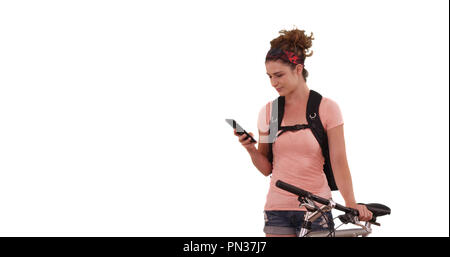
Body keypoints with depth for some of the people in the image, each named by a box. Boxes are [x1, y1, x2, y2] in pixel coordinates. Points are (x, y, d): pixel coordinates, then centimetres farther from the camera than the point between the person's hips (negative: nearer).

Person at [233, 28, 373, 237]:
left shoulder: (326, 108, -2)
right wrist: (251, 149, -10)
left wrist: (351, 203, -19)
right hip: (277, 209, 3)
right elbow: (266, 168, 9)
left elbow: (338, 161, -7)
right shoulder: (268, 111, 7)